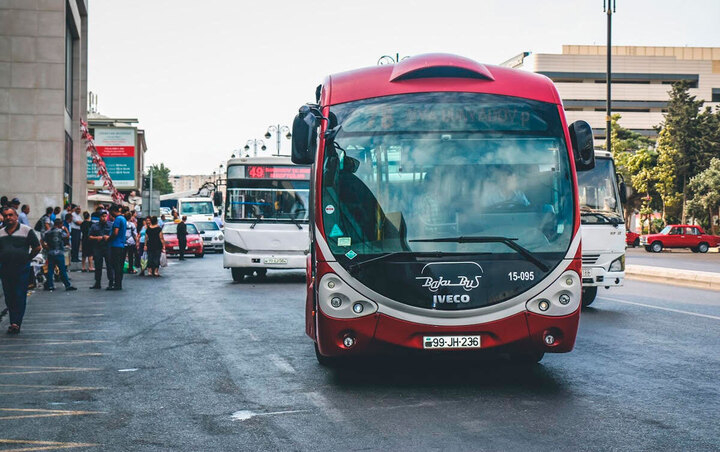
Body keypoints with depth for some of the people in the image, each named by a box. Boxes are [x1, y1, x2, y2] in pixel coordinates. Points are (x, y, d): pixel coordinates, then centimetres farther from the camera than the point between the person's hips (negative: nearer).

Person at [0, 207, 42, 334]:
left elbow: (37, 247, 2)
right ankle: (14, 322, 14)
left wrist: (27, 259, 0)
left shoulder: (26, 230, 0)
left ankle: (16, 323, -8)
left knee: (20, 297, -7)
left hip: (22, 269, -4)